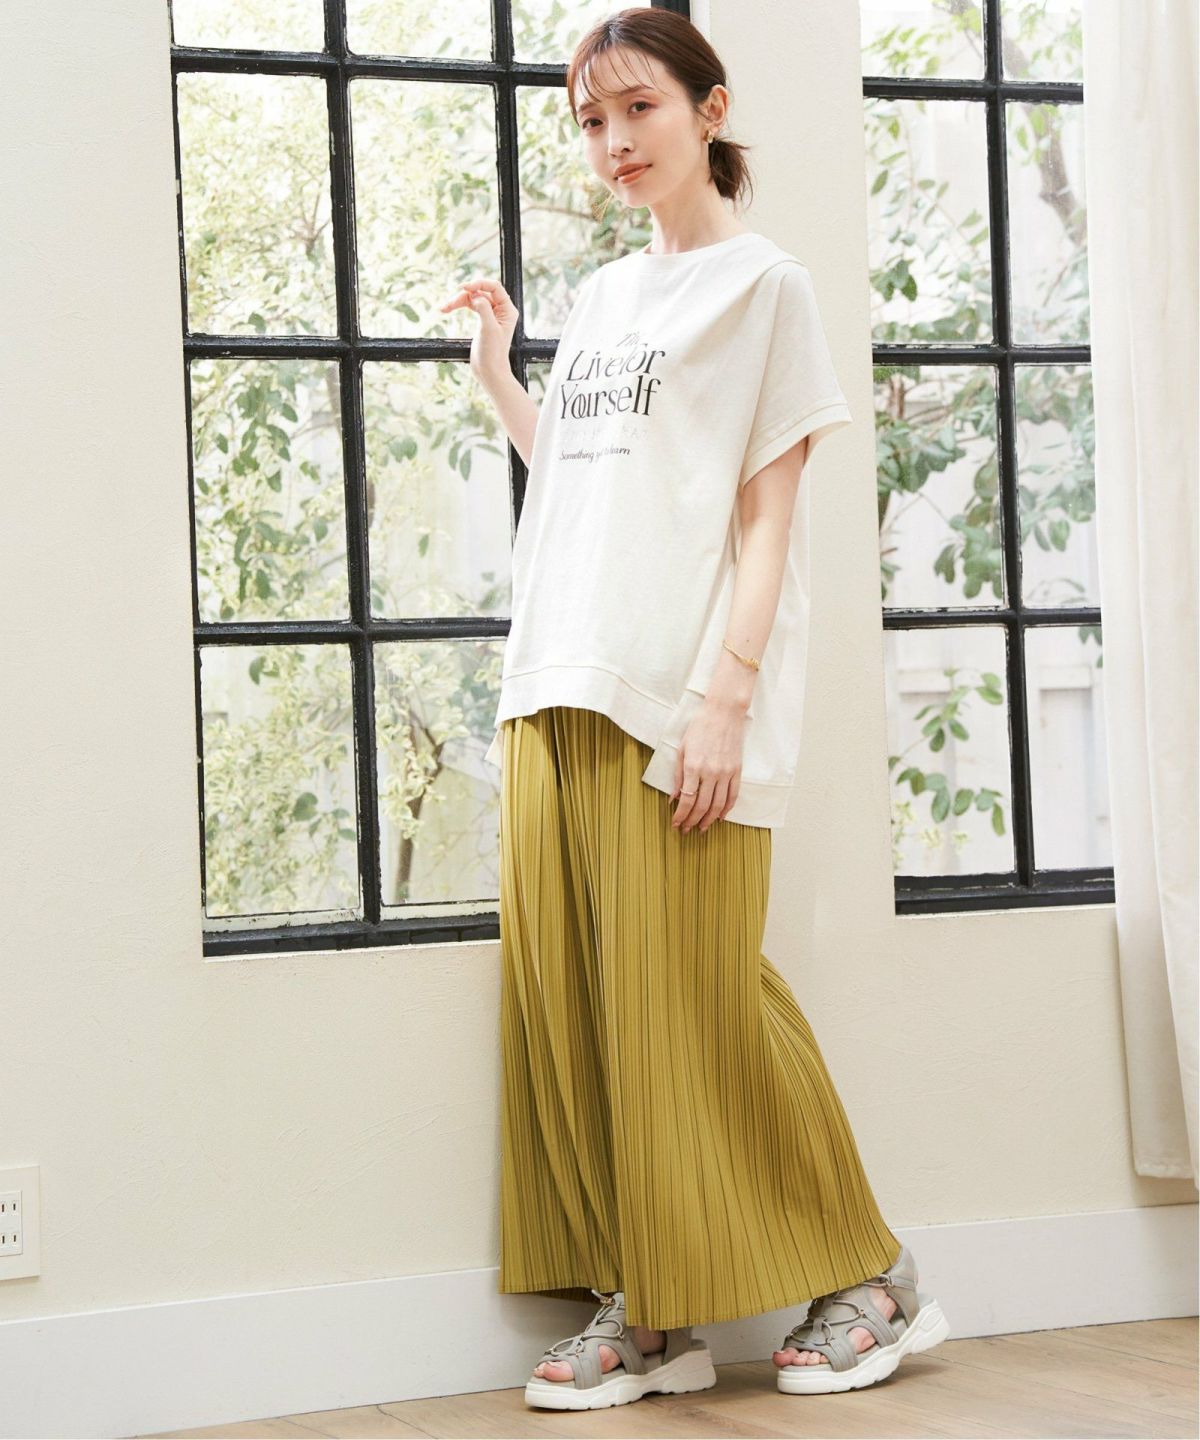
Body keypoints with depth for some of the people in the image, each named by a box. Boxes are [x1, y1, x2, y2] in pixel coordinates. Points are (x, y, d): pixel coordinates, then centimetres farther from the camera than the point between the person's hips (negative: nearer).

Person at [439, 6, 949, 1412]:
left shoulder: (762, 284, 1)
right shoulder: (599, 299, 21)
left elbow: (766, 513, -6)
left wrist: (726, 692, -15)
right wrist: (494, 370, 19)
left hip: (678, 699, -7)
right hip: (558, 687, 7)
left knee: (692, 1003, -8)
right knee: (567, 1005, 1)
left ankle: (868, 1280, 6)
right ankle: (644, 1316, 7)